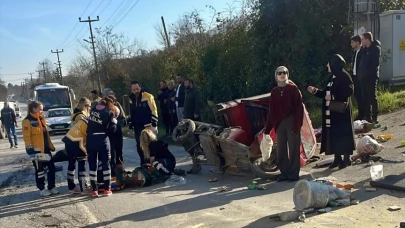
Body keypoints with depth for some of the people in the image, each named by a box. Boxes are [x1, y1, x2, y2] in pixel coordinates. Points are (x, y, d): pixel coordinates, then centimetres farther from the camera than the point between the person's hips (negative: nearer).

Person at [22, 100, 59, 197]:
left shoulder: (41, 119, 13)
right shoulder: (27, 121, -12)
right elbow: (26, 136, -16)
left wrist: (51, 146, 18)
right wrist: (29, 148, -22)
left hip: (45, 148, 8)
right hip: (36, 150, -8)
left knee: (51, 167, 9)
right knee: (40, 170, 2)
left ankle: (51, 187, 21)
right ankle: (42, 189, 13)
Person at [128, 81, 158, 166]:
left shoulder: (148, 96, -9)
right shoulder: (131, 99, 10)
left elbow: (154, 111, -10)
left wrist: (154, 125, -13)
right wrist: (131, 126, 17)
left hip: (148, 127, -6)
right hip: (137, 128, 6)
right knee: (139, 147, 9)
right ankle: (143, 164, 23)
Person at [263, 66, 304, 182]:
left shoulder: (293, 89, -1)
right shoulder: (274, 91, 12)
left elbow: (299, 107, -8)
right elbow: (271, 111, 11)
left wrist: (297, 125, -18)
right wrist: (267, 129, 7)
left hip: (291, 122, -5)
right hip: (279, 124, 5)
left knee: (293, 148, 0)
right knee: (281, 149, 7)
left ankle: (293, 173, 6)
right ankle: (284, 172, 16)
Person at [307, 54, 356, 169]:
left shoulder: (344, 76, -11)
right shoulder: (332, 77, 14)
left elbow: (349, 91, -21)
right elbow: (326, 93, 17)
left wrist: (333, 96, -22)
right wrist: (315, 91, 5)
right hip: (331, 112, 8)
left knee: (343, 134, -1)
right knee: (334, 134, 10)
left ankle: (346, 159, 8)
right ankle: (337, 158, 19)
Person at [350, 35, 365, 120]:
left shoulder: (363, 51, -11)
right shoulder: (355, 51, 14)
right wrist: (352, 74, 9)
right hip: (355, 76, 8)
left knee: (361, 96, -4)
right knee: (357, 95, 11)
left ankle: (362, 115, 3)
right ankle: (360, 114, 18)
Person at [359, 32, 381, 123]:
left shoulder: (376, 48, -7)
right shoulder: (365, 49, 15)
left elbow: (375, 63, -15)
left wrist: (368, 72, -17)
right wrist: (361, 73, 7)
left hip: (371, 77, -8)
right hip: (364, 77, 8)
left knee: (372, 97, -4)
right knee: (366, 98, 9)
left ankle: (374, 118, 0)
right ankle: (368, 117, 15)